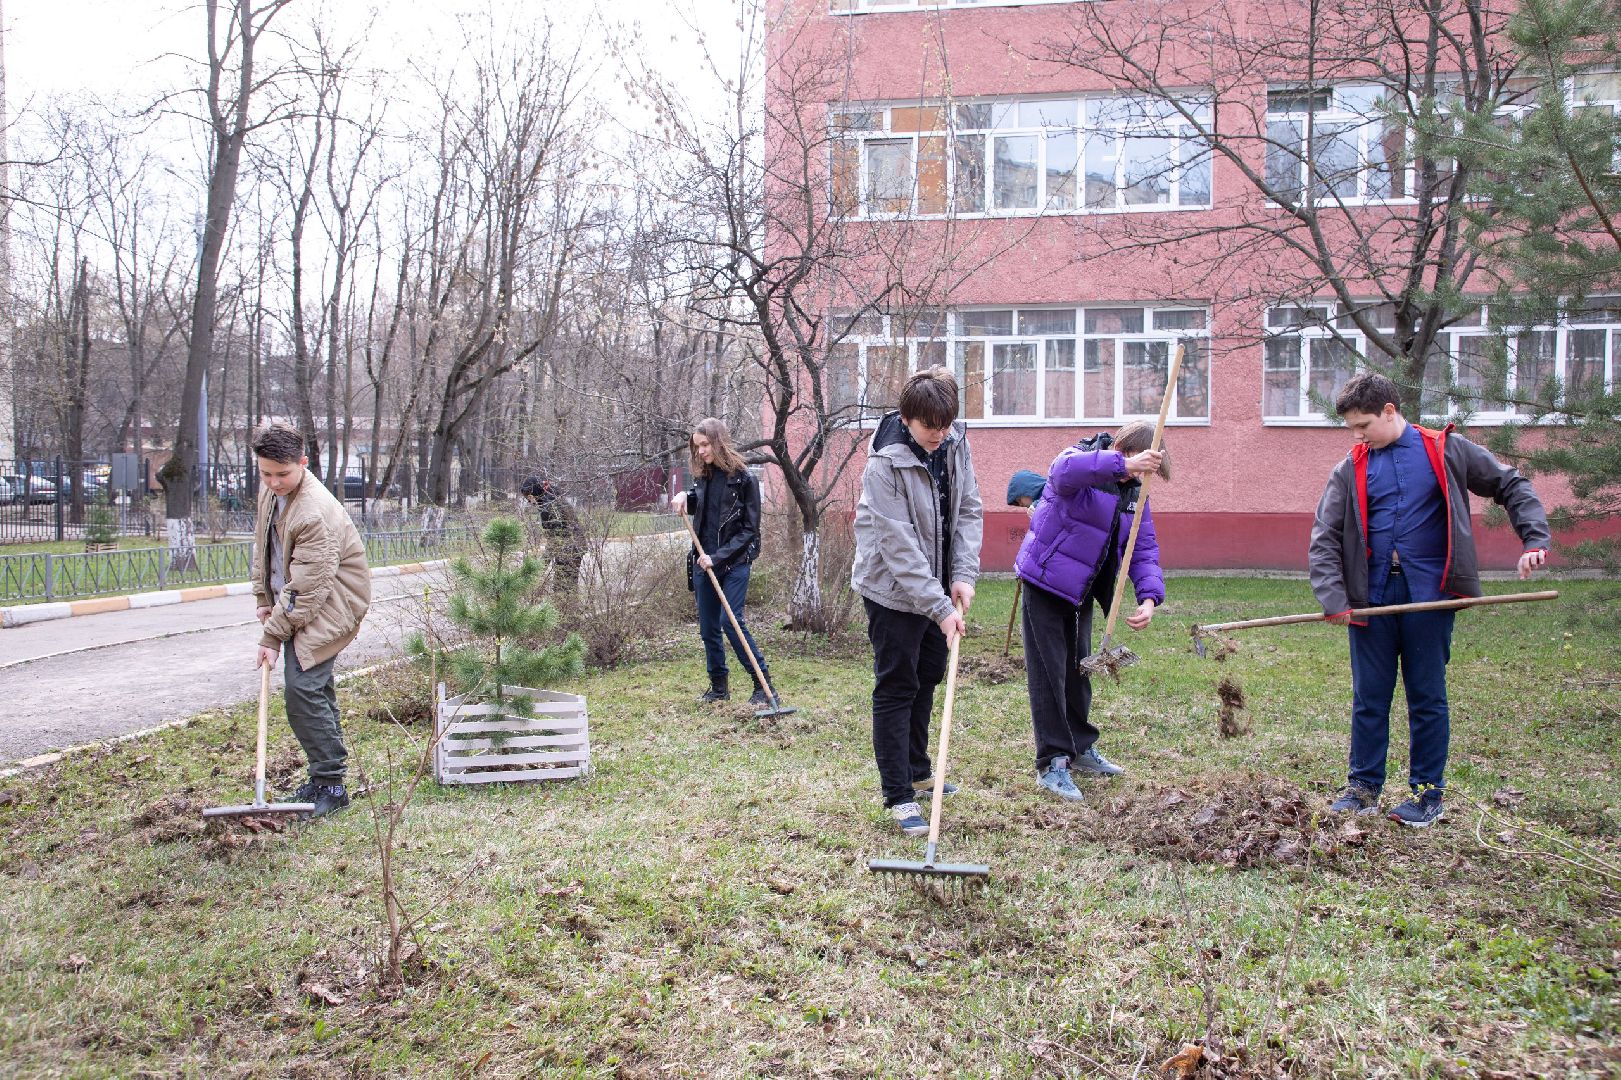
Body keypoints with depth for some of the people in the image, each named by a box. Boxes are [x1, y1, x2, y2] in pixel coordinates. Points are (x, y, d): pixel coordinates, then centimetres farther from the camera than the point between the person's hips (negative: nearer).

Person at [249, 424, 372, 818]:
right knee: (316, 688, 14)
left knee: (304, 690, -16)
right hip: (294, 602, 9)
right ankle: (323, 777, 23)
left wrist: (273, 637, -20)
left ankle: (331, 785, -7)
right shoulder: (270, 491, 2)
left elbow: (305, 590, -25)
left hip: (329, 605, -9)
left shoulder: (315, 513, -27)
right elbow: (263, 544, 19)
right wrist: (264, 597, 16)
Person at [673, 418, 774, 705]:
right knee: (708, 626, 8)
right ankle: (719, 686, 20)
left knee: (731, 621, -14)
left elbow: (749, 529, -11)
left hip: (734, 562, -6)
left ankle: (764, 685, -5)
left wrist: (718, 557, -17)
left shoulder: (743, 479, -10)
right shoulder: (702, 477, 8)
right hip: (703, 561, 6)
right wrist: (685, 497, 3)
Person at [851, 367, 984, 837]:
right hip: (893, 590, -7)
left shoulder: (955, 444, -5)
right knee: (896, 688, -3)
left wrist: (963, 576, -11)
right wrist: (939, 607, -27)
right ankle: (899, 796, 2)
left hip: (936, 586, 7)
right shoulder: (885, 464, -25)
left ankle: (917, 768, 37)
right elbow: (900, 547, -27)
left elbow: (969, 511, 0)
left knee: (928, 678, 19)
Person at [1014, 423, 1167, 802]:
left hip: (1082, 590, 8)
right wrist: (1123, 464, -55)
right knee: (1049, 672, -4)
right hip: (1046, 582, -8)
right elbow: (1065, 470, -45)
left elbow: (1144, 548, 0)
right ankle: (1051, 763, 2)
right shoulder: (1082, 462, -18)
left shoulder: (1133, 492, 4)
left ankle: (1080, 747, 35)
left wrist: (1149, 596, -16)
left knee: (1078, 670, 19)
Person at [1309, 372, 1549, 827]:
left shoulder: (1446, 450, 2)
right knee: (1369, 697, 7)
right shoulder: (1350, 470, 4)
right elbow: (1324, 537, 1)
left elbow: (1511, 486, 10)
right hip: (1372, 597, 2)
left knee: (1427, 696, 6)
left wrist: (1535, 539, -2)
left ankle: (1428, 792, 17)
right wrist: (1333, 598, -9)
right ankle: (1363, 787, 19)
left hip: (1429, 595, -2)